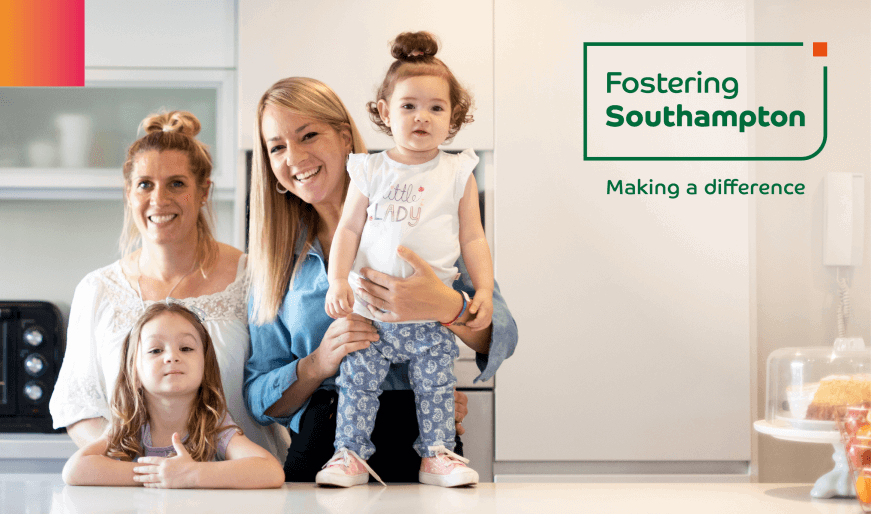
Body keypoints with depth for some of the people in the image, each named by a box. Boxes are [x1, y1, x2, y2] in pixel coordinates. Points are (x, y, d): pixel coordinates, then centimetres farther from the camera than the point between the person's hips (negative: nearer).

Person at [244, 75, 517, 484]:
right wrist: (318, 365, -10)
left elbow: (502, 336, -3)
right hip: (318, 453, 1)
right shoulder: (277, 256, 13)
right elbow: (260, 399, 12)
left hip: (416, 446, -1)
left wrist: (447, 306, -26)